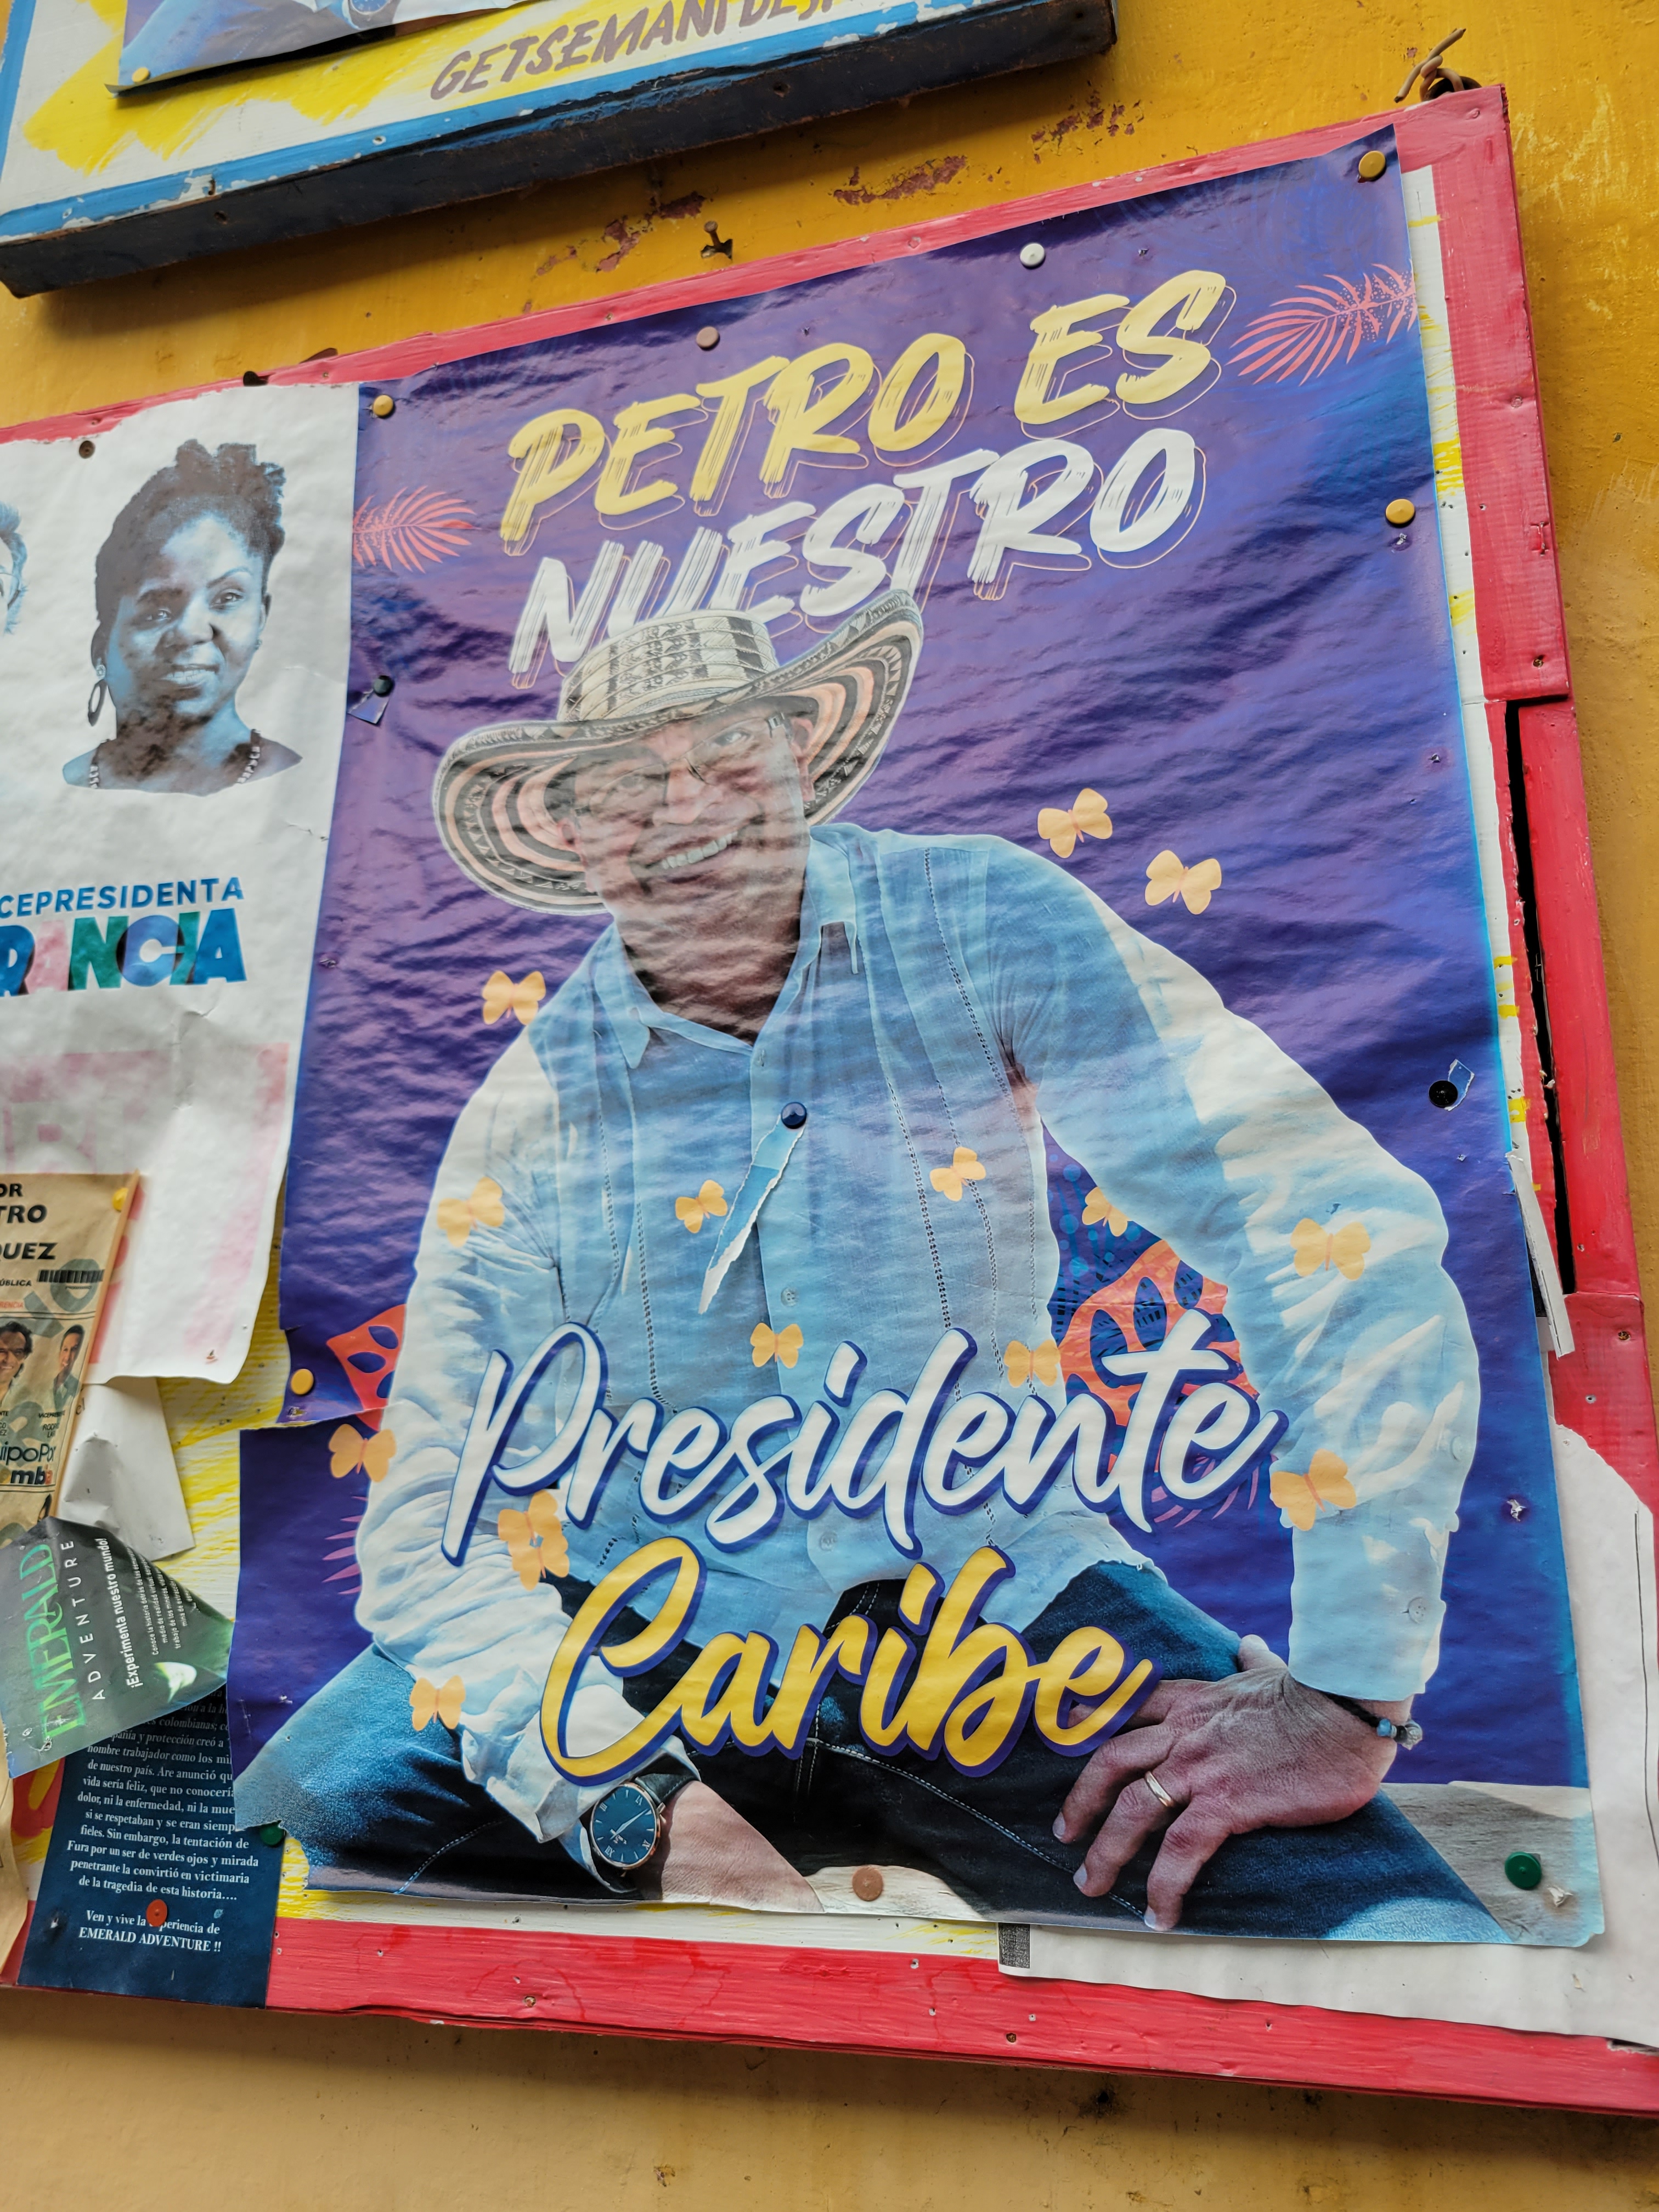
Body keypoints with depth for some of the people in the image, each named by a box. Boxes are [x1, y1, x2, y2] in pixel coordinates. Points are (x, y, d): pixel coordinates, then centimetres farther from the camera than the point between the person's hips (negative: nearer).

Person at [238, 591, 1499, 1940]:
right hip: (644, 1646, 2)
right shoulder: (528, 1112, -4)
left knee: (1406, 1941, -22)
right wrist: (650, 1807, -22)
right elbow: (434, 1529, -5)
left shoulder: (984, 927, -9)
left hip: (999, 1599, -1)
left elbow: (1341, 1220, -14)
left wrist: (1348, 1695, -19)